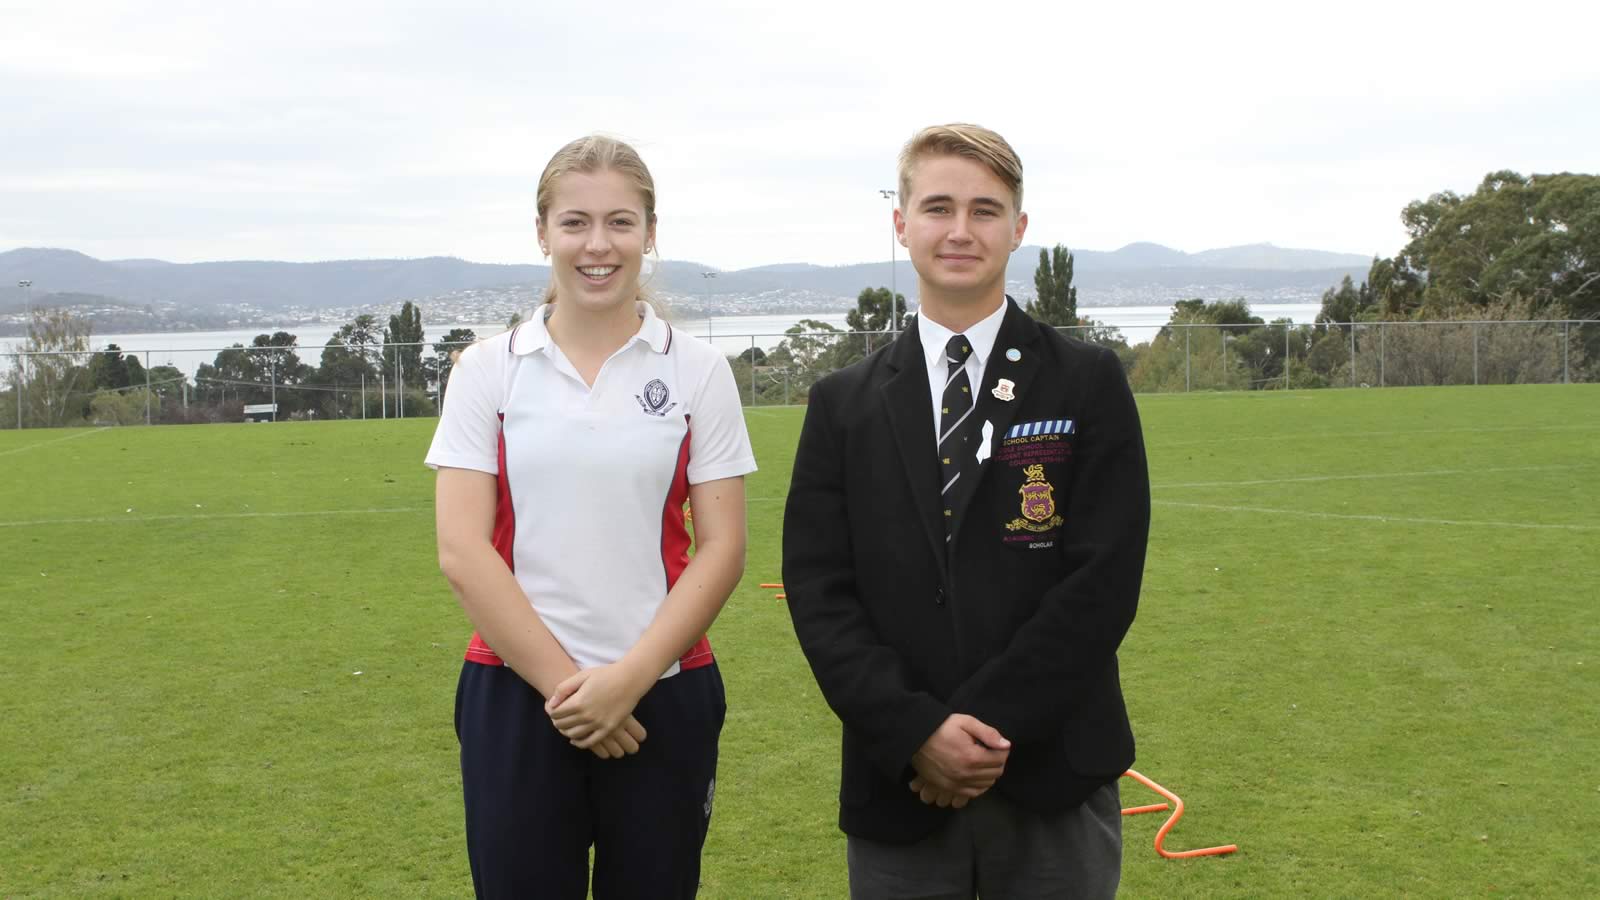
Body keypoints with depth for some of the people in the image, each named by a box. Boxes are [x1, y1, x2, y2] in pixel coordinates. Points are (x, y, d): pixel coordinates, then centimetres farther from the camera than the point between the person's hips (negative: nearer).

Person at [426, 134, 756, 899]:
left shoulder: (697, 371, 1)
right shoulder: (488, 368, 1)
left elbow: (721, 549, -2)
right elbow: (463, 552, -5)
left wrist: (629, 678, -11)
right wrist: (563, 683, -10)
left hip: (662, 698, 0)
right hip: (517, 695, 0)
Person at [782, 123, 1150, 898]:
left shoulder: (1089, 385, 1)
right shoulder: (844, 404, 6)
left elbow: (1104, 581, -7)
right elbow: (818, 590, -1)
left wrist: (988, 725, -13)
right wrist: (915, 732, -13)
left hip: (1053, 784, -1)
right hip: (897, 785, 1)